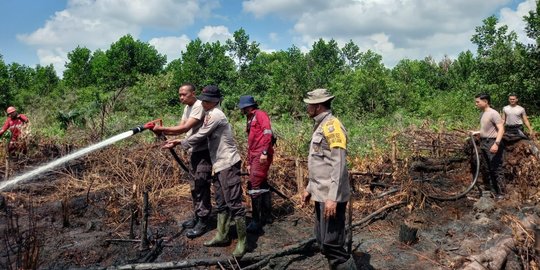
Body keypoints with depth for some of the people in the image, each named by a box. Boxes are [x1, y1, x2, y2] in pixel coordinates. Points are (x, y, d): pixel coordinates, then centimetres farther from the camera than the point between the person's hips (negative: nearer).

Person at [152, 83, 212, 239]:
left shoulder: (199, 106, -18)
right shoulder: (187, 108, 13)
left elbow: (185, 129, -24)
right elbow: (181, 128, 7)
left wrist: (162, 128, -23)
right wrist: (163, 132, -8)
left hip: (204, 151, -10)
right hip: (193, 151, 10)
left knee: (201, 186, -6)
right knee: (195, 186, 16)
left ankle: (203, 222, 1)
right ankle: (197, 217, 29)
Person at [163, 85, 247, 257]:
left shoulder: (215, 115, -14)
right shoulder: (210, 114, 17)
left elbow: (199, 137, -14)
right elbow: (203, 137, 15)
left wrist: (179, 143, -3)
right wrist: (180, 141, 11)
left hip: (228, 164, -11)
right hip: (219, 164, 11)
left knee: (233, 203, -7)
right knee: (221, 203, 16)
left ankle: (242, 242, 0)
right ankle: (222, 236, 26)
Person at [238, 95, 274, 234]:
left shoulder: (260, 114, -4)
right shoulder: (250, 120, 23)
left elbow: (267, 132, -18)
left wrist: (264, 152, -25)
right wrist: (249, 162, 23)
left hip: (262, 155, -9)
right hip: (255, 156, 9)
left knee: (254, 186, -12)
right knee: (262, 184, 14)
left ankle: (256, 221, -8)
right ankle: (266, 216, 23)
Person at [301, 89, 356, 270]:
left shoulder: (332, 126, -14)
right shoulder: (320, 126, 15)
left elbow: (338, 165, -21)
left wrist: (332, 197, -25)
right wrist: (309, 188, 21)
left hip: (330, 197, -10)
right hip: (321, 195, 10)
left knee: (331, 245, -8)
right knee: (323, 241, 17)